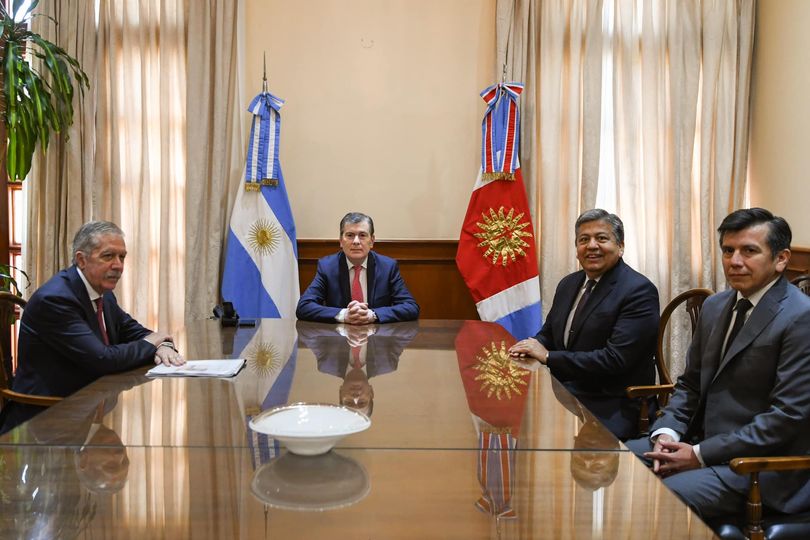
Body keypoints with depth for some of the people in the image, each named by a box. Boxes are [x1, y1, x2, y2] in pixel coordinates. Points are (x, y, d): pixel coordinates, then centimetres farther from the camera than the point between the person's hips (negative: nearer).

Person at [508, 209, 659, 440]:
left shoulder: (639, 291, -11)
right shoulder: (568, 284, 13)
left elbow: (616, 360, -20)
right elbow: (548, 333, 21)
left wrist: (548, 356, -16)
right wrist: (531, 346, -4)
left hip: (611, 409, -7)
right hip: (563, 394, 7)